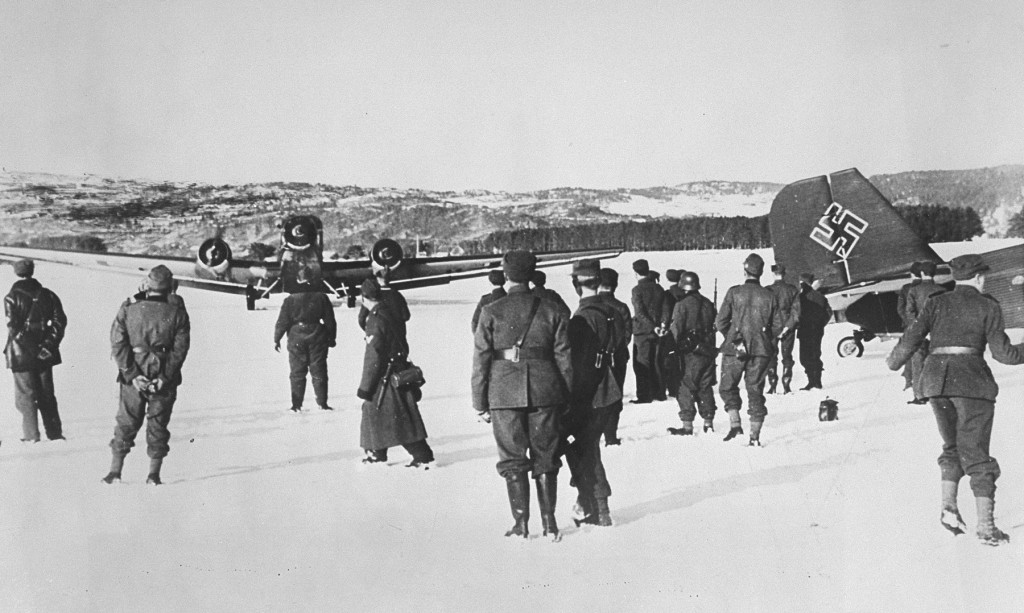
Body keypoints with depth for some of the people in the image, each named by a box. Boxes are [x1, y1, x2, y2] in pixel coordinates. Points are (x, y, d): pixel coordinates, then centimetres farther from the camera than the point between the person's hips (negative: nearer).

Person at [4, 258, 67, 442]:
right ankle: (55, 432, 16)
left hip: (21, 353, -4)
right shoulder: (47, 295, 3)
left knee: (26, 393, 6)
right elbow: (60, 321, -1)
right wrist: (49, 344, -2)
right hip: (44, 352, 4)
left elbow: (13, 326, -16)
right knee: (46, 393, 14)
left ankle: (31, 434, 5)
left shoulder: (12, 297, -9)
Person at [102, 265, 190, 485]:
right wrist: (164, 378, -9)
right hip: (164, 378, 0)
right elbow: (180, 349, -9)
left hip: (133, 377, 1)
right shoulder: (177, 312, -5)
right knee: (158, 424, 9)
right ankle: (154, 474, 11)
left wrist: (132, 374, -9)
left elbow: (118, 345, -8)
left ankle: (115, 471, 13)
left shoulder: (129, 308, -4)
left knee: (126, 423, 12)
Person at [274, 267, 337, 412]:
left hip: (297, 339, -1)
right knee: (318, 372, 8)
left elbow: (282, 322, -5)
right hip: (318, 338, 1)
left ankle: (297, 405, 9)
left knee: (297, 373, 8)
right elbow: (330, 321, 2)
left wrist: (277, 339, 6)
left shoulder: (290, 299, -7)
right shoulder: (321, 298, -3)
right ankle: (322, 403, 8)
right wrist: (332, 338, 13)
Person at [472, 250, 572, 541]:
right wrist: (565, 398, 11)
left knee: (513, 459, 8)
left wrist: (480, 403, 3)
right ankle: (549, 522, 17)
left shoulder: (491, 312, -4)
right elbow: (564, 358, 3)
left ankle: (521, 524, 9)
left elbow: (481, 360, -4)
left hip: (504, 394, -2)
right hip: (544, 393, 2)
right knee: (545, 458, 13)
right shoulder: (551, 311, 1)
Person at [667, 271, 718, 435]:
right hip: (708, 350, 6)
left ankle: (687, 425, -3)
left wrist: (673, 347, -2)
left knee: (686, 388, -1)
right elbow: (715, 325, 13)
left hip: (690, 352, -6)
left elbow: (676, 329, -13)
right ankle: (708, 422, 18)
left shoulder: (682, 304, -10)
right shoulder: (708, 304, 9)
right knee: (706, 387, 14)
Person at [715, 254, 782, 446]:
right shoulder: (769, 296, 2)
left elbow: (720, 322, -5)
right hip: (761, 350, 2)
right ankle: (755, 436, 6)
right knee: (755, 391, 9)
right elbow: (778, 325, 3)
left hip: (735, 350, -2)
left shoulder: (734, 292, -5)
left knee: (728, 387, 12)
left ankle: (735, 425, -5)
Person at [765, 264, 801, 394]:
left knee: (771, 356, 7)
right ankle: (786, 386, 5)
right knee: (787, 356, 9)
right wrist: (788, 327, -6)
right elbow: (796, 311, -5)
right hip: (788, 326, 2)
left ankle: (772, 385, 3)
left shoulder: (768, 290, -6)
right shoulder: (793, 290, 0)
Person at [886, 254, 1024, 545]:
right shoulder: (988, 306, 3)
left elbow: (912, 338, 2)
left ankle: (949, 506, 5)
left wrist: (894, 362, 18)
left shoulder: (936, 303, 9)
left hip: (935, 378, 3)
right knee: (976, 452, 2)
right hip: (972, 380, -3)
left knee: (953, 446, 21)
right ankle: (986, 526, -1)